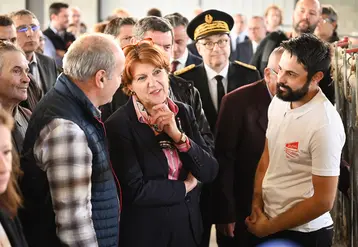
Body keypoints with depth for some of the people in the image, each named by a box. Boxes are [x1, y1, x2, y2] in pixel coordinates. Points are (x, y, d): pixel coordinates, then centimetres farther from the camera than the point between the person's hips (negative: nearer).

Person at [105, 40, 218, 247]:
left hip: (188, 227, 5)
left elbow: (209, 173, -3)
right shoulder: (118, 125, -15)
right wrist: (185, 187, -9)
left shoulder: (184, 112, 0)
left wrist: (178, 135, -16)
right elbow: (135, 190, -21)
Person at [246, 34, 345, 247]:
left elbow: (323, 201, -20)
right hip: (267, 220, 6)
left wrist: (269, 227, -11)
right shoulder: (279, 102, -3)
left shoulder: (325, 125, -24)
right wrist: (256, 205, -1)